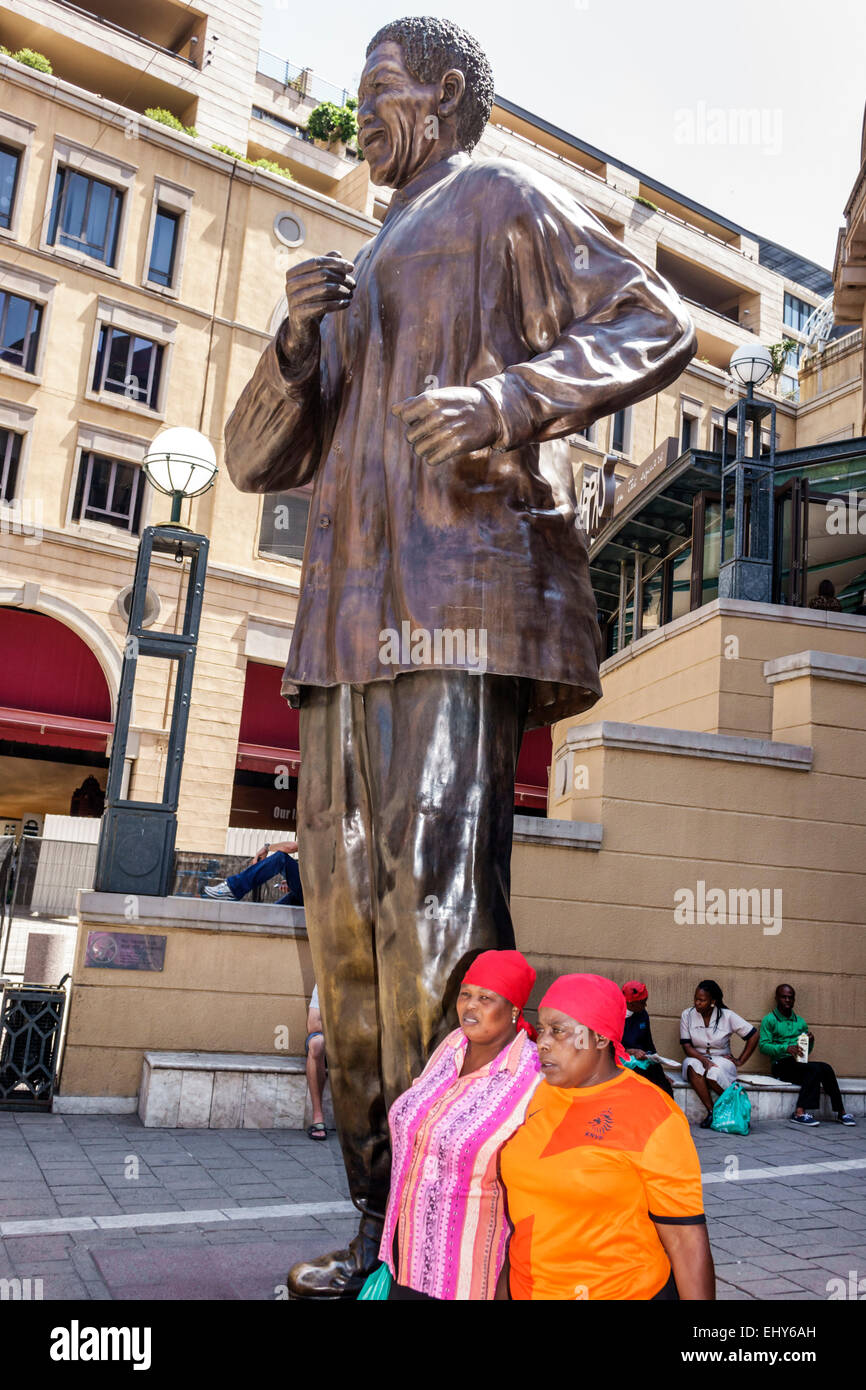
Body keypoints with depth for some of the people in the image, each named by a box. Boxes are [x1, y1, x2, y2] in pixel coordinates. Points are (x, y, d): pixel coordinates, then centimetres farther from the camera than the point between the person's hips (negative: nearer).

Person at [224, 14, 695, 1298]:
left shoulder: (502, 200, 14)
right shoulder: (363, 278, 33)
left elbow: (657, 326, 1)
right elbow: (257, 458, 26)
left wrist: (509, 395, -15)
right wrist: (296, 343, 7)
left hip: (458, 586, -8)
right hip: (351, 618, 8)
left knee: (437, 915, -15)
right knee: (350, 923, 2)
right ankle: (386, 1222, 10)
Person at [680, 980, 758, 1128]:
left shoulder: (727, 1016, -5)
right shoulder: (687, 1015, -1)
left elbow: (753, 1035, -1)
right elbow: (687, 1046, -6)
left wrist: (740, 1061, -3)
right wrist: (704, 1060, -24)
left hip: (721, 1059, -1)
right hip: (697, 1057, 1)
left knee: (713, 1073, -37)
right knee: (692, 1066, -35)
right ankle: (711, 1110, -30)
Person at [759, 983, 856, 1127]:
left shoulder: (800, 1022, 22)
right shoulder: (769, 1020, 5)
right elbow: (763, 1046, -7)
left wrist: (810, 1042, 1)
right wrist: (785, 1048, -22)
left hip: (799, 1064, 5)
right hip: (781, 1065, -5)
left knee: (825, 1068, -26)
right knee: (816, 1068, -29)